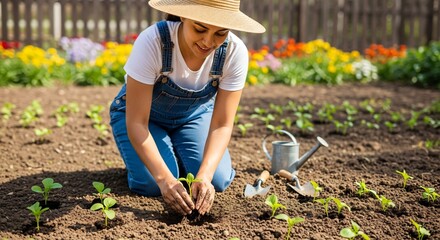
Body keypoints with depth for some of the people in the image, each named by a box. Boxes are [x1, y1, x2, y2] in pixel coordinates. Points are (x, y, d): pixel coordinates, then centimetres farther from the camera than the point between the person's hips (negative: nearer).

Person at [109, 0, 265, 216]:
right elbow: (136, 122, -33)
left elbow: (222, 125, -23)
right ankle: (142, 155, 11)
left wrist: (204, 176, -39)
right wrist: (165, 178, -44)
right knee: (151, 184, -23)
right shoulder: (152, 42, -36)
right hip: (142, 114, -2)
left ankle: (175, 151, 14)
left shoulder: (235, 52, -28)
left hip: (194, 114, 2)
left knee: (217, 180, -17)